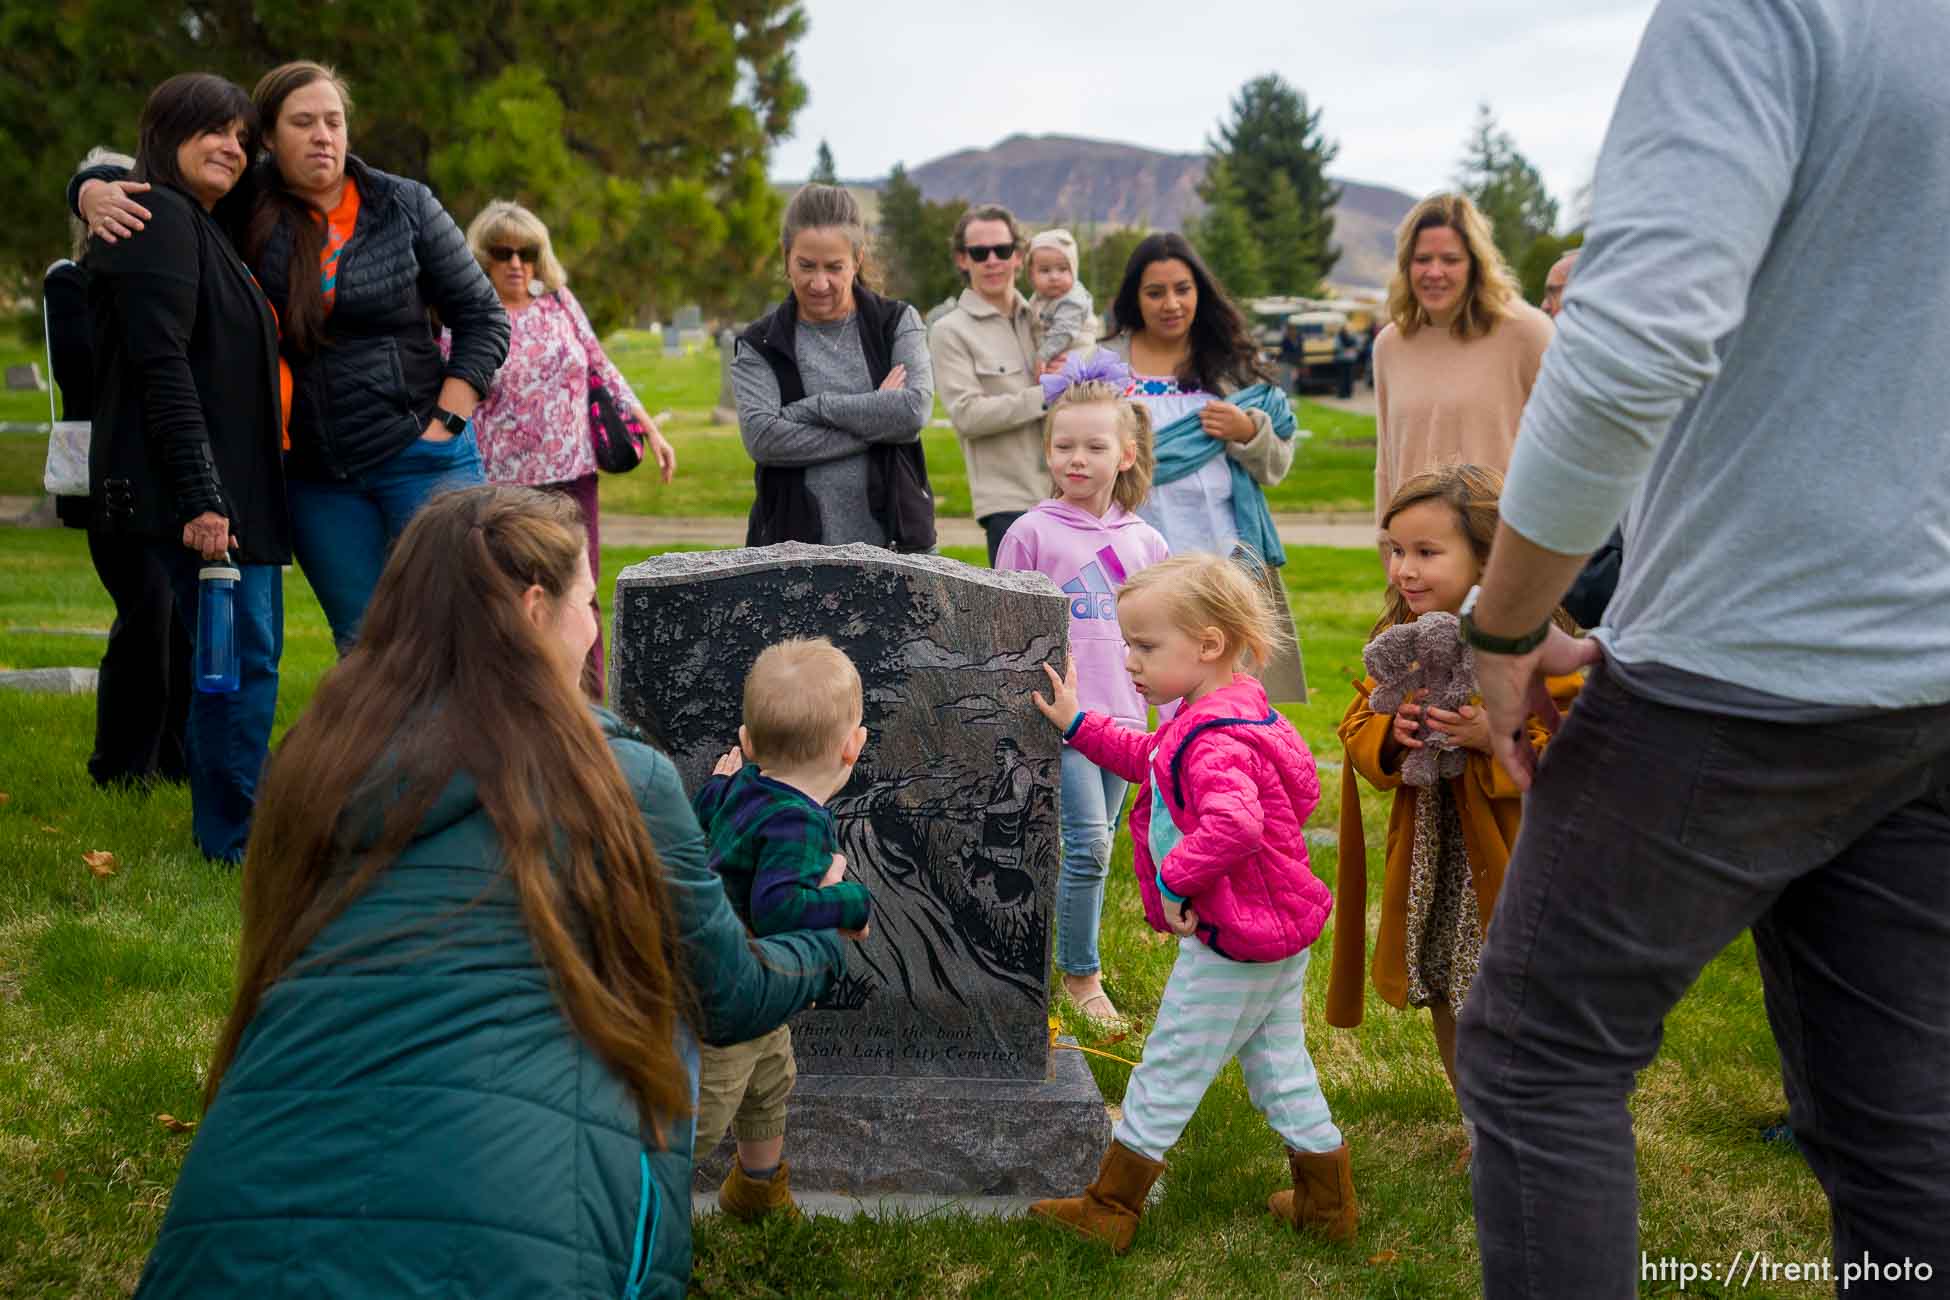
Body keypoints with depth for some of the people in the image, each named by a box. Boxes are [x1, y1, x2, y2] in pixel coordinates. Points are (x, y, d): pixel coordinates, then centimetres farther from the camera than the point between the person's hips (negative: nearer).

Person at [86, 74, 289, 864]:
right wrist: (200, 497, -26)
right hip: (196, 484, -10)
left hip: (231, 483, 10)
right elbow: (161, 367, -21)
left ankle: (224, 828, 25)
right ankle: (236, 837, 1)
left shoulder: (201, 229, 20)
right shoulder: (158, 220, -11)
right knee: (243, 657, -8)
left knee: (246, 653, 15)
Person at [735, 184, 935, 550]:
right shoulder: (758, 345, 5)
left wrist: (812, 407, -9)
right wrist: (875, 423, -11)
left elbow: (915, 408, -9)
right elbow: (761, 437, -10)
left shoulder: (898, 323, 7)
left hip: (893, 542, 1)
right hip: (793, 545, 0)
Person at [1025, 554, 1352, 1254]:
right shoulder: (1232, 713, 8)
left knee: (1167, 1070, 3)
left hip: (1231, 945, -10)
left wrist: (1176, 880, -31)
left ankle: (1110, 1207, 14)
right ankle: (1327, 1202, 28)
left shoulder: (1214, 738, -25)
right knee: (1279, 1066, 19)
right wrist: (1079, 726, 20)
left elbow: (1234, 822, -42)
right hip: (1279, 932, 10)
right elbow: (1152, 760, 23)